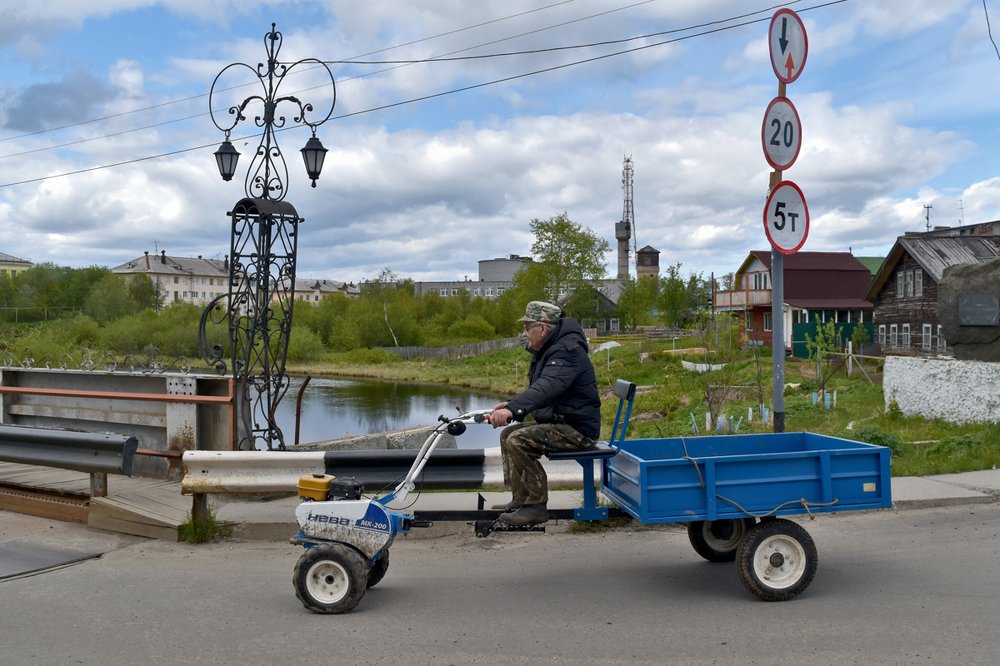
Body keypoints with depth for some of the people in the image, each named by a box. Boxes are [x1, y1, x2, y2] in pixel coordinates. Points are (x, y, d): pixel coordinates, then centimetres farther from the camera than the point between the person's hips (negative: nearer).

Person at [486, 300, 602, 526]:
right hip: (558, 421, 11)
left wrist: (514, 409, -48)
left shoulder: (567, 351, -19)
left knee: (518, 441, -23)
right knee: (507, 435, 12)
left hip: (578, 429, -11)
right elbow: (538, 390, 21)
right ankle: (520, 499, 14)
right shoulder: (549, 349, 15)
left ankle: (536, 506, -14)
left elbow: (548, 387, -36)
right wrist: (511, 405, 4)